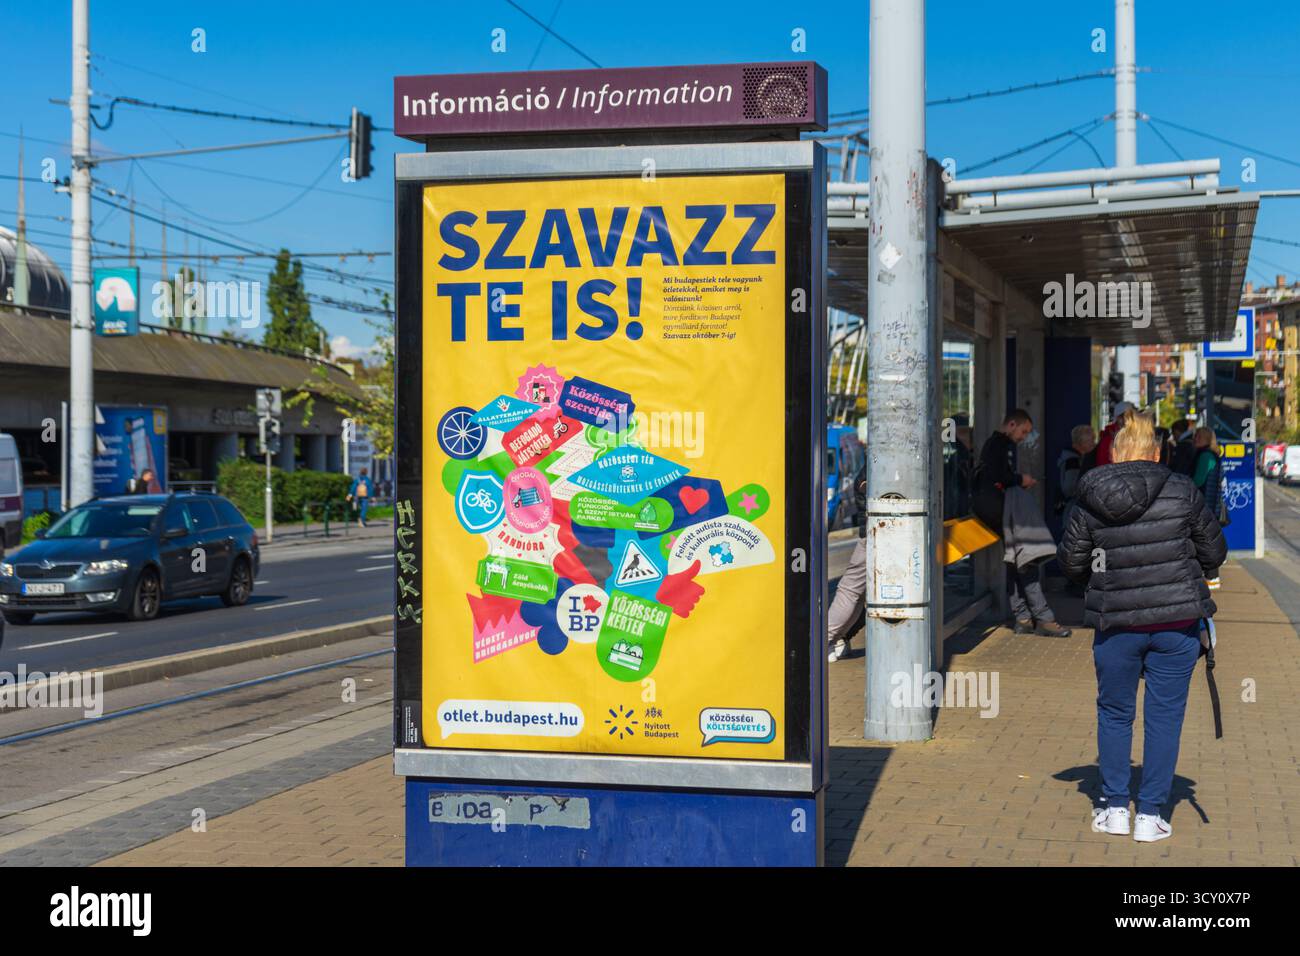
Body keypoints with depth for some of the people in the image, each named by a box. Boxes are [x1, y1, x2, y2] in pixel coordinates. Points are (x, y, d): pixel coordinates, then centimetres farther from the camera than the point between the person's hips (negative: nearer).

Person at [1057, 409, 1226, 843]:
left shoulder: (1090, 501, -3)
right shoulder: (1182, 491, -5)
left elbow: (1070, 562, 4)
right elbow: (1214, 552, 5)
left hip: (1116, 623, 1)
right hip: (1176, 620, -1)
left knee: (1114, 712, 17)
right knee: (1164, 715, 8)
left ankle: (1114, 807, 21)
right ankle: (1151, 814, 11)